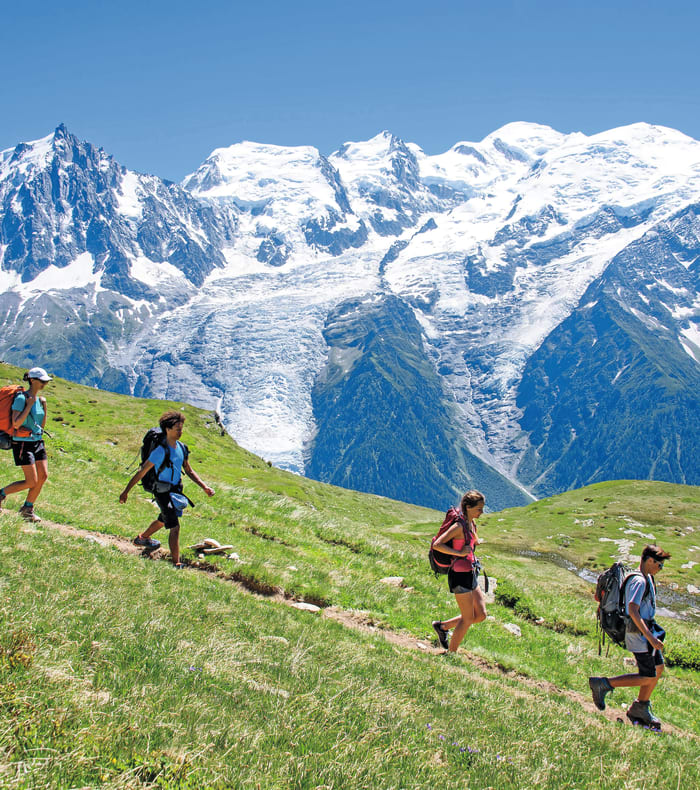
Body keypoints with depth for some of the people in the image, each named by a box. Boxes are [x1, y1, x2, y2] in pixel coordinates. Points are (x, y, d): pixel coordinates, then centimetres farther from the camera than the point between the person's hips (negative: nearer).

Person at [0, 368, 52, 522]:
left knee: (43, 476, 0)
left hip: (37, 441, 8)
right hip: (23, 443, -8)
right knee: (31, 481, -9)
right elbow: (16, 423, -21)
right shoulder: (21, 398, -14)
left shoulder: (38, 398, 9)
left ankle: (27, 509, 14)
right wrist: (29, 405, -20)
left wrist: (44, 406, 0)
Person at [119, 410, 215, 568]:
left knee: (163, 520, 29)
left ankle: (142, 538, 55)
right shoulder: (160, 451, -23)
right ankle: (176, 564, -6)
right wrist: (126, 491, -13)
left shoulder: (181, 447, 1)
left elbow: (188, 470, 11)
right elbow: (141, 472, -18)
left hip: (176, 489, 9)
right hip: (163, 492, -9)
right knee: (174, 527, -11)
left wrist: (204, 487, 2)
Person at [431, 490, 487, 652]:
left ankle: (442, 626, 23)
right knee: (468, 619, 0)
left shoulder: (471, 523, 8)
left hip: (471, 574, 9)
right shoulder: (459, 526, -18)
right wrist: (459, 553, -24)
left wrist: (473, 528, 9)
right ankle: (451, 654, 16)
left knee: (481, 615, 10)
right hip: (460, 575, -9)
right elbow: (437, 545, -25)